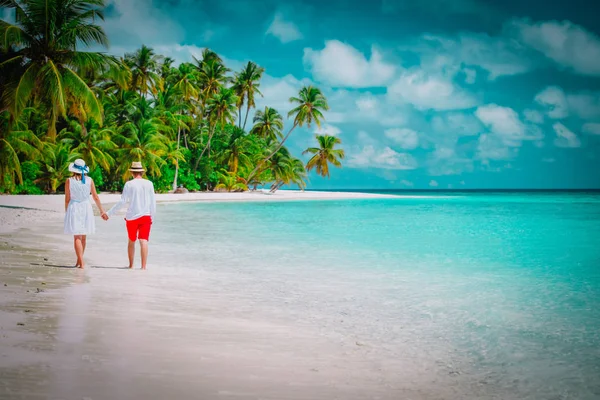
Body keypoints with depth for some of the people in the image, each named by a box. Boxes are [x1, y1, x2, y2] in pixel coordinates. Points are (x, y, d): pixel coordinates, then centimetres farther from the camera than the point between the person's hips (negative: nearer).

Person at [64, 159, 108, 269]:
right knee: (83, 237, 15)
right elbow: (95, 197, 2)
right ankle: (79, 260, 25)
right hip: (86, 208, 2)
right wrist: (102, 210, 10)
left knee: (77, 237, -1)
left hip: (74, 208, -2)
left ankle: (81, 262, -12)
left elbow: (67, 199, -5)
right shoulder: (89, 180, -2)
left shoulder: (69, 181, -7)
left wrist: (66, 213, 7)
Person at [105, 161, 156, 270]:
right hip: (145, 216, 1)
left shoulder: (129, 184, -4)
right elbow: (153, 202, 5)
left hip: (132, 216, -1)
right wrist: (152, 216, 17)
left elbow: (122, 201, -7)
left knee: (131, 241, 15)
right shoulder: (149, 184, 2)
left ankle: (131, 265, 22)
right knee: (143, 241, -4)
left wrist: (109, 213, -2)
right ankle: (143, 266, -14)